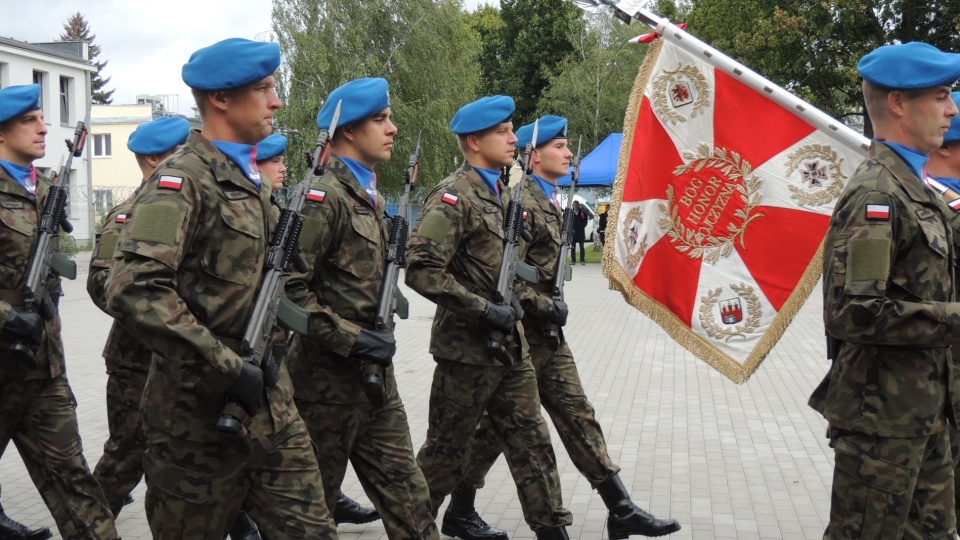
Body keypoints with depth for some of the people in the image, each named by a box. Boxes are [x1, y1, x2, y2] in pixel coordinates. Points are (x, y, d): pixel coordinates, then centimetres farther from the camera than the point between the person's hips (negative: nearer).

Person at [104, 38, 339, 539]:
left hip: (270, 403, 8)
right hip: (202, 414, -8)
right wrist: (226, 368, -25)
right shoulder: (181, 179, -13)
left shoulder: (248, 179, 15)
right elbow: (134, 290, -26)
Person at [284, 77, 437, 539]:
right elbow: (290, 288, -21)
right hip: (328, 379, -8)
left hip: (376, 374, 8)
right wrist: (350, 339, -21)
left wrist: (380, 333, 11)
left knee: (405, 492, 9)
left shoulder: (373, 197, 14)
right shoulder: (323, 196, -14)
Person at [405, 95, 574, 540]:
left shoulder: (501, 194, 13)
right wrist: (484, 309, -22)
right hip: (467, 348, -8)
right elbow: (421, 269, -24)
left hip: (511, 346, 8)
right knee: (446, 450, 6)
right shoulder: (454, 196, -15)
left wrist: (514, 306, 12)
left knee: (532, 443, 9)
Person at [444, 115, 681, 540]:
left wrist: (550, 307, 14)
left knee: (577, 415, 8)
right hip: (520, 333, -9)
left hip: (547, 332, 9)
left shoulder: (548, 200, 14)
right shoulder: (520, 201, -16)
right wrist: (546, 307, -17)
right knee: (497, 424, 2)